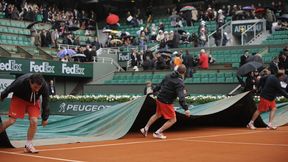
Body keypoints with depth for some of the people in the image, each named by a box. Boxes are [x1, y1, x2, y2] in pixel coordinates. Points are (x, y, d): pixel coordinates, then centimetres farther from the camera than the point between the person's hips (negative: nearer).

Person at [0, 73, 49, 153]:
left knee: (34, 121, -13)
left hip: (34, 101, 2)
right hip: (19, 98, -2)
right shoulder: (20, 82, -38)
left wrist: (45, 118, -7)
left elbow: (45, 102, -15)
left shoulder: (44, 87, -32)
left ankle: (28, 145, 3)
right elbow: (8, 90, -15)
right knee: (11, 121, -10)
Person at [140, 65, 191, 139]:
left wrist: (153, 91, 34)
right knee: (173, 120, 7)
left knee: (157, 115, 31)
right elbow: (181, 97, -29)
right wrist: (186, 108, -32)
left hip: (159, 99, 8)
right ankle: (157, 133, 7)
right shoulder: (180, 82, -19)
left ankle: (145, 129, 37)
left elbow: (160, 85, 16)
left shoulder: (168, 76, 3)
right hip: (166, 102, -8)